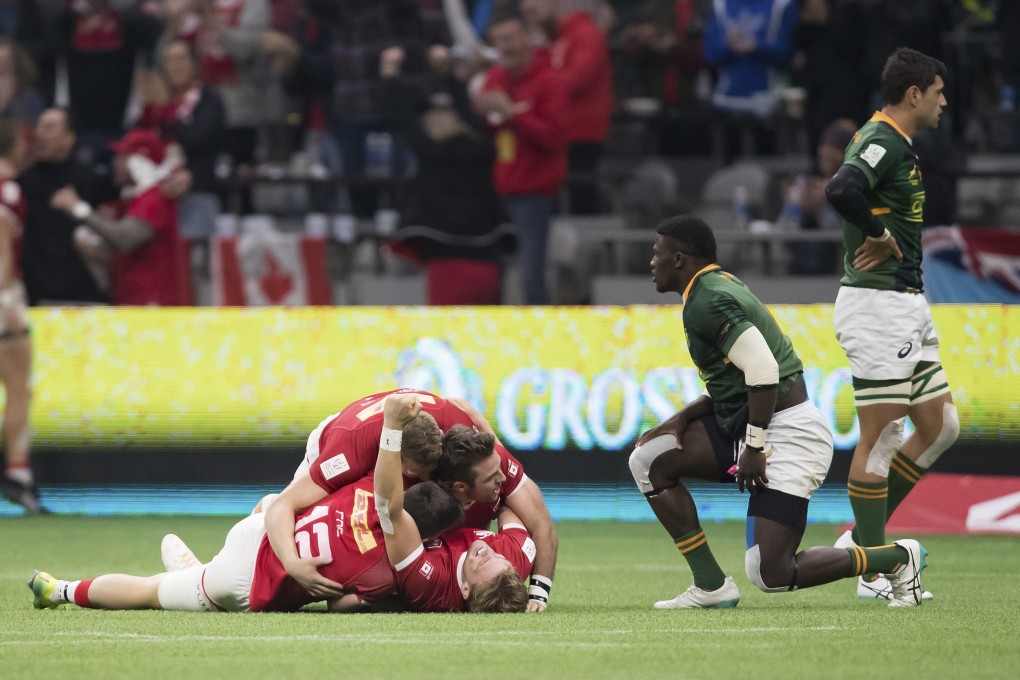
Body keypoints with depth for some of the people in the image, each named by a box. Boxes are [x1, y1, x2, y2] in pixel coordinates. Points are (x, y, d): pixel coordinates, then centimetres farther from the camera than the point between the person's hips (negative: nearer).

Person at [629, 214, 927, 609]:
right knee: (648, 460, 7)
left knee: (770, 575, -14)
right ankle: (711, 587, 5)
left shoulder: (706, 302, -16)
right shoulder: (720, 286, 17)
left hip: (787, 435, -11)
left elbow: (762, 369, -25)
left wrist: (754, 448, -20)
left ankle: (898, 558, 4)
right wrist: (681, 420, 12)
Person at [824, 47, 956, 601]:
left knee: (940, 428, 12)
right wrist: (881, 235, -20)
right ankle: (872, 571, 1)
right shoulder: (883, 142, -15)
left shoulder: (894, 144, 16)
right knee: (880, 436, -5)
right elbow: (841, 190, -34)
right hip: (877, 304, -11)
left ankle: (864, 537, 18)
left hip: (907, 305, 11)